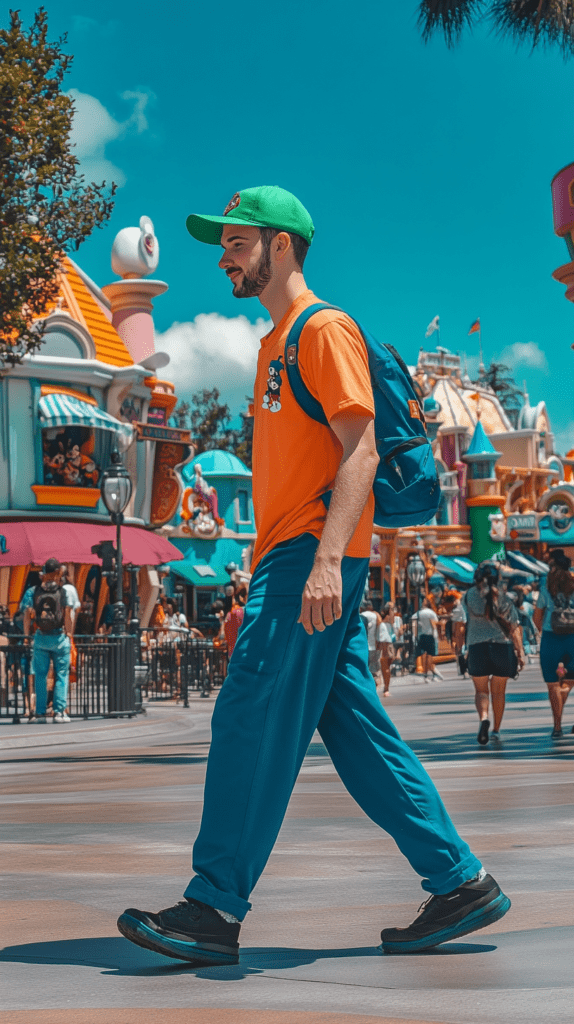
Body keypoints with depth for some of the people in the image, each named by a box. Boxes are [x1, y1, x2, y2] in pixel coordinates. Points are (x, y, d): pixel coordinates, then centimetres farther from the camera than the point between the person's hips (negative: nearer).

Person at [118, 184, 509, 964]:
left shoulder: (324, 329, -6)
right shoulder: (277, 344, 23)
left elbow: (360, 450, -16)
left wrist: (326, 560, -26)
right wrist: (261, 583, 22)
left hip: (314, 554, -10)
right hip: (290, 561, 10)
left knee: (252, 720, -12)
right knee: (358, 730, 7)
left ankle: (215, 910, -11)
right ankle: (460, 884, 10)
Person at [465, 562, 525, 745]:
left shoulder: (470, 595, -1)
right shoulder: (504, 598, 4)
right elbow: (514, 629, 1)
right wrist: (520, 653, 1)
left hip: (477, 646, -1)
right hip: (503, 646, 1)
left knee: (481, 690, 6)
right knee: (499, 691, 14)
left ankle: (484, 717, -23)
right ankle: (496, 729, 18)